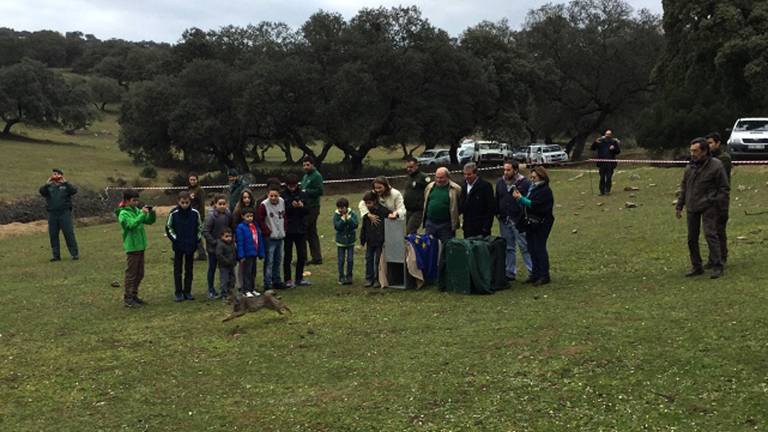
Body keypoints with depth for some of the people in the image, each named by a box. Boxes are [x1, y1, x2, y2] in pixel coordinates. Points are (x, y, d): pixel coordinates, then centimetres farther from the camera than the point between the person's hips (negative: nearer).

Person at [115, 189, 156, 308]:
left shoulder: (137, 210, 9)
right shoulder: (123, 213, -11)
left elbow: (150, 221, 9)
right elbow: (132, 224, -27)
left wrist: (151, 213, -9)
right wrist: (143, 214, -28)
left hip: (140, 246, 7)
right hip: (132, 247, -7)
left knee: (140, 273, 14)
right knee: (131, 273, -2)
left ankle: (134, 295, 24)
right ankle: (127, 298, 5)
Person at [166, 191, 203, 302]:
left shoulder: (195, 213, -5)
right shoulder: (173, 213, -11)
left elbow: (199, 227, 8)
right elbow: (168, 227, 0)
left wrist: (197, 239, 1)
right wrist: (174, 239, -7)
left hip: (191, 246, 2)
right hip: (178, 246, -2)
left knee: (189, 269, 10)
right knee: (177, 269, 5)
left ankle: (187, 291, 19)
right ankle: (178, 292, 11)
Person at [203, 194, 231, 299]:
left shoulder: (228, 215, -2)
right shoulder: (211, 216, -16)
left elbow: (231, 228, 11)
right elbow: (205, 231, -15)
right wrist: (214, 242, -16)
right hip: (213, 247, -4)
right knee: (212, 269, 9)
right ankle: (211, 290, 19)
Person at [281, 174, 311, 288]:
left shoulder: (301, 194, 5)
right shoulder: (283, 196, -6)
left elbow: (306, 211, 4)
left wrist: (302, 206, -17)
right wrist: (291, 206, -25)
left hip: (301, 229, 4)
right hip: (288, 230, -4)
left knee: (302, 255, 9)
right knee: (288, 256, 3)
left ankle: (299, 278, 21)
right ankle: (287, 279, 11)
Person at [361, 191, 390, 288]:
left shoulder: (382, 210, -12)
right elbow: (363, 228, 9)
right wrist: (363, 241, 8)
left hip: (380, 241, -5)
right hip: (370, 241, 5)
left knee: (378, 260, 4)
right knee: (369, 259, 9)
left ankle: (378, 279, 14)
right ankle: (369, 279, 18)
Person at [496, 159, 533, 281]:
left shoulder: (525, 183, -8)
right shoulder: (500, 182, 10)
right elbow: (497, 200, 18)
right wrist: (497, 213, 8)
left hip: (518, 221, -6)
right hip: (504, 221, 6)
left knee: (525, 247, -3)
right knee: (508, 248, 12)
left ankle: (532, 272, 3)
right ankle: (510, 273, 20)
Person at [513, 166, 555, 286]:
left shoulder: (545, 191, -13)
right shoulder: (532, 188, 14)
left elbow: (534, 205, -22)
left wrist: (520, 198, -18)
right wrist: (519, 197, -2)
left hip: (541, 224, -9)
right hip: (531, 223, 9)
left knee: (539, 248, -5)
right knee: (532, 249, 11)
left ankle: (544, 276, 3)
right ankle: (535, 274, 20)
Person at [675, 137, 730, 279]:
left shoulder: (716, 165, -8)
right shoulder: (691, 166, 9)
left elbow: (724, 188, -5)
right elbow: (684, 187, 19)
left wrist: (719, 207, -12)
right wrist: (679, 206, 16)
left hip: (708, 207, -6)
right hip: (692, 207, 6)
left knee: (710, 234, -14)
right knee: (692, 238, 8)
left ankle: (717, 267, -8)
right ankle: (696, 267, 18)